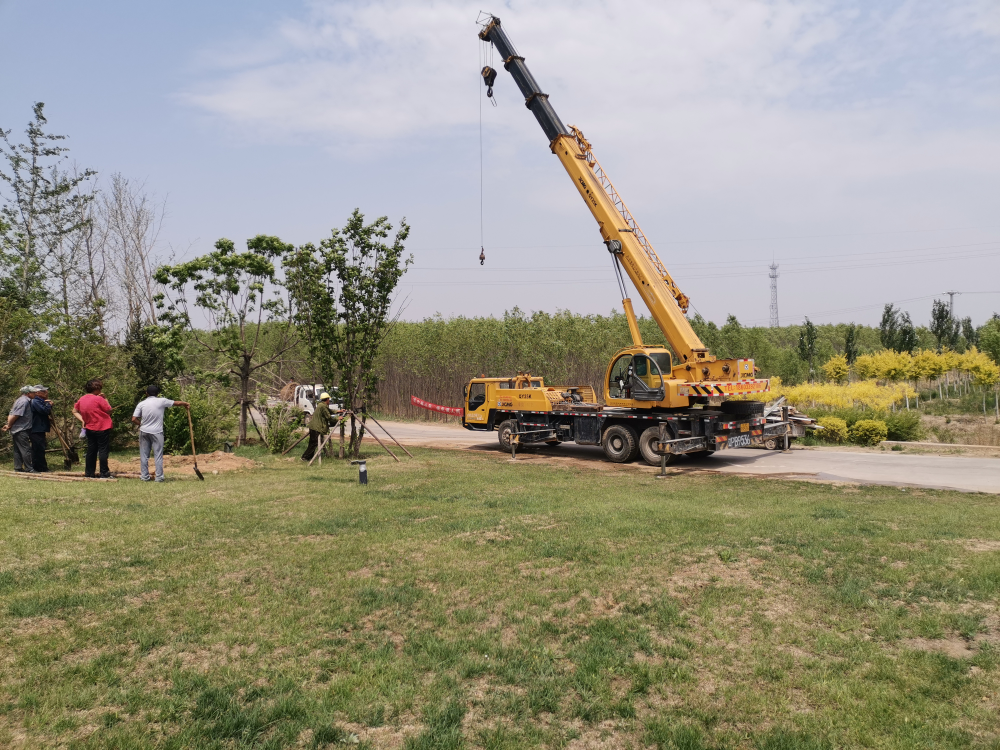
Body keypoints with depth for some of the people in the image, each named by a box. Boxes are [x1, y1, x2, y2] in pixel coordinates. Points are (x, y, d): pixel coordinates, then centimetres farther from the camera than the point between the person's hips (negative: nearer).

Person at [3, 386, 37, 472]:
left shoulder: (21, 400, 17)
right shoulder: (24, 401, -15)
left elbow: (11, 414, 15)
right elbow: (15, 415, -19)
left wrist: (8, 425, 9)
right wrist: (9, 426, -8)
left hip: (17, 430, 10)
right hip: (21, 430, -10)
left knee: (18, 449, 12)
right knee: (26, 449, -9)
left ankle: (18, 467, 15)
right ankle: (29, 468, -9)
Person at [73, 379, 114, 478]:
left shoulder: (81, 399, 5)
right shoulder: (98, 399, -17)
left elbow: (74, 411, 16)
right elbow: (109, 410, -11)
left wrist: (82, 420, 9)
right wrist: (105, 400, 0)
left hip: (89, 428, 7)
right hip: (102, 429, -7)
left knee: (91, 451, 13)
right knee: (103, 450, -1)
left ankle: (89, 473, 17)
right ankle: (104, 474, 0)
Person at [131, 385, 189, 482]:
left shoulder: (141, 404, 1)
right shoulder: (162, 401, -5)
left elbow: (134, 419, -4)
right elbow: (177, 403, 6)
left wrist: (141, 424, 15)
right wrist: (186, 403, 25)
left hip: (144, 431, 2)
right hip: (156, 432, -2)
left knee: (144, 455, 10)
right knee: (158, 455, 3)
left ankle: (144, 476, 13)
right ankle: (159, 477, 2)